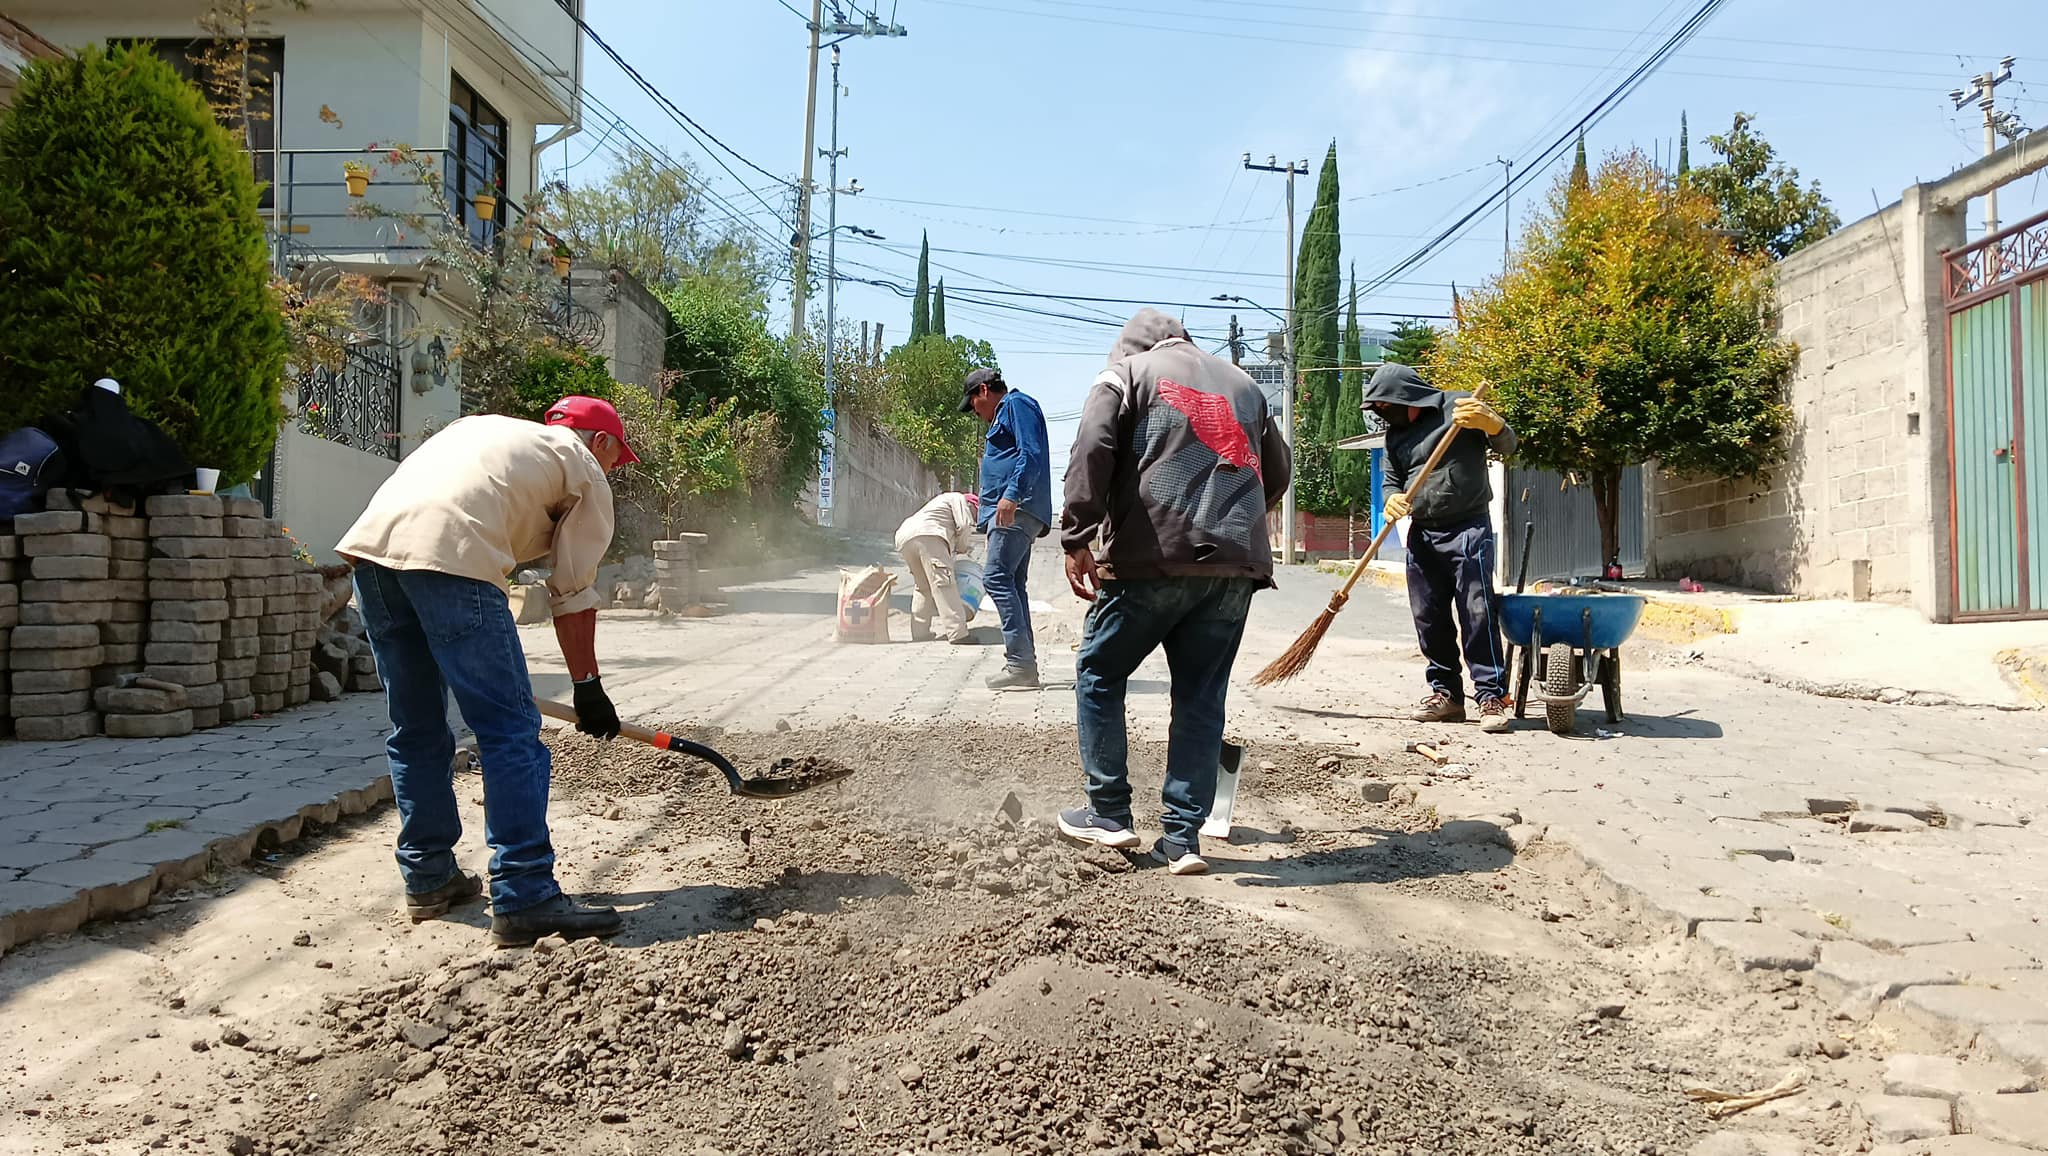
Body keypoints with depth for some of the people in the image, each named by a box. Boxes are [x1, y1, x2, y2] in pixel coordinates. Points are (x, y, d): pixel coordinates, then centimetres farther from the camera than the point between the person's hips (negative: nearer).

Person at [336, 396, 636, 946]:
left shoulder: (485, 425, 36)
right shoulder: (587, 472, 16)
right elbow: (573, 594, 12)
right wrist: (588, 686, 18)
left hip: (371, 539, 8)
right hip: (449, 555, -7)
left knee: (416, 729, 17)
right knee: (511, 729, -5)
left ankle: (428, 879, 27)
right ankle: (525, 899, -7)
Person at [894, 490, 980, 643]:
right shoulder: (959, 499, 16)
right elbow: (965, 526, 1)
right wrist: (962, 548, 17)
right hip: (927, 535, -9)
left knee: (924, 587, 18)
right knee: (944, 582, -13)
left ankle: (919, 633, 16)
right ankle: (957, 633, -19)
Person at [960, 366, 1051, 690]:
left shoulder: (1017, 405, -3)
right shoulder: (1004, 416, 28)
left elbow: (1031, 454, -16)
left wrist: (1012, 495, -26)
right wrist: (986, 503, 38)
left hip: (1016, 509, -11)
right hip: (1012, 510, 11)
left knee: (997, 579, -17)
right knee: (1013, 584, 8)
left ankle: (1020, 662, -21)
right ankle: (1025, 665, 9)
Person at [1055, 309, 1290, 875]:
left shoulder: (1124, 371, 11)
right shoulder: (1242, 382, 26)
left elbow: (1092, 453, -5)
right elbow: (1279, 470, 25)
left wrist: (1076, 539, -8)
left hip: (1154, 557, -4)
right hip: (1237, 564, 5)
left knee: (1099, 674, 11)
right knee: (1202, 696, 7)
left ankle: (1109, 813, 13)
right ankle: (1183, 838, 6)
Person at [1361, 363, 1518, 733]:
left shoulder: (1459, 407, -4)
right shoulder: (1395, 434, 12)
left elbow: (1507, 444, -4)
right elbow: (1392, 480, 16)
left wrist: (1487, 421, -27)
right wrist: (1392, 499, -9)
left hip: (1468, 529, -6)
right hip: (1422, 535, 6)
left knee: (1477, 614, -10)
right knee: (1429, 618, 6)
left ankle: (1492, 696, -8)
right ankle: (1446, 692, 15)